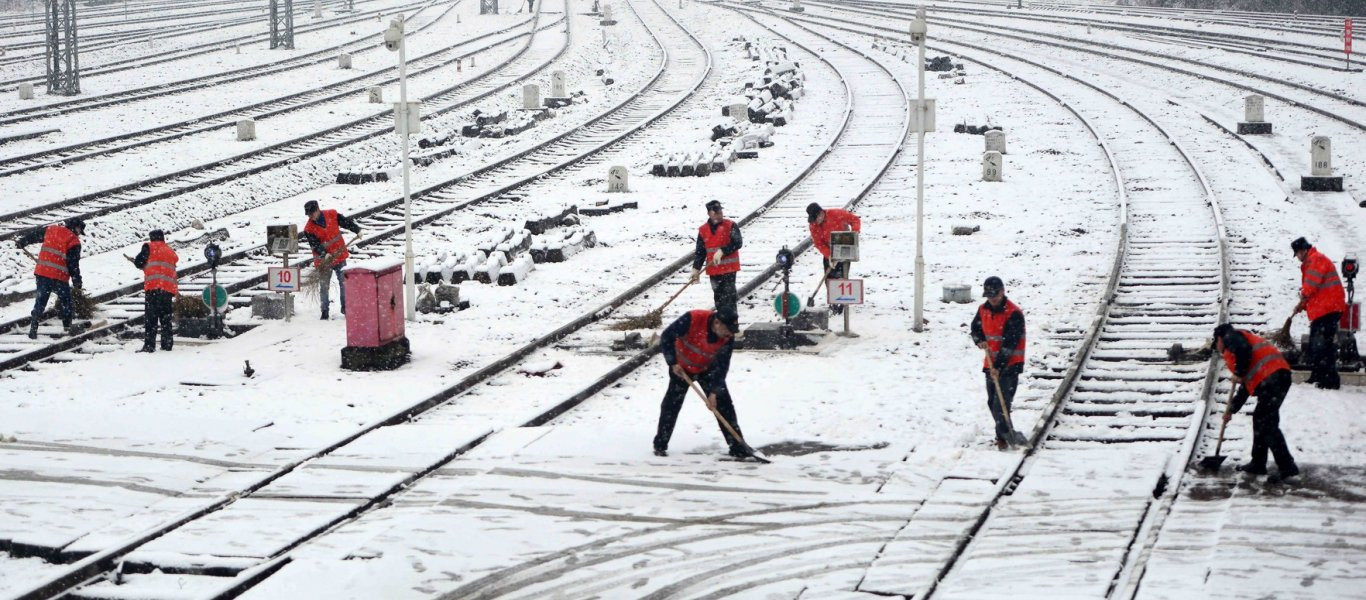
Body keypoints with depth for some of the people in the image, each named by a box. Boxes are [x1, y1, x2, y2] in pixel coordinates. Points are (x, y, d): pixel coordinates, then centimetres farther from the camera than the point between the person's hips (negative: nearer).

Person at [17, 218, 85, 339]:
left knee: (40, 301, 10)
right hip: (60, 277, -4)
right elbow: (73, 263, -6)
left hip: (42, 272, 4)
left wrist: (21, 241, 37)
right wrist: (77, 281, 3)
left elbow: (33, 234, 20)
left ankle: (33, 328, 6)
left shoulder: (50, 230, 9)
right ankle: (68, 327, 14)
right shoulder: (74, 241, -6)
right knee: (65, 302, 11)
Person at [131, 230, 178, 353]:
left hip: (153, 287, -5)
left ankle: (149, 345, -15)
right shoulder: (170, 251, 20)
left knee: (150, 317, -8)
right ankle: (167, 344, 10)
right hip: (168, 288, 5)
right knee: (166, 317, 12)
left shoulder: (149, 247, 4)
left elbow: (139, 263, 2)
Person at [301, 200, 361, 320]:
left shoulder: (332, 215, -6)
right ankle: (325, 312, 11)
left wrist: (357, 230, 4)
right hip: (324, 260, -2)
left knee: (344, 283, 8)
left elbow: (346, 222, 6)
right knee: (324, 286, 1)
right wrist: (324, 254, -32)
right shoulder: (309, 229, -11)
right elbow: (315, 245, -18)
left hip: (339, 256, 2)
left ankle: (345, 307, 21)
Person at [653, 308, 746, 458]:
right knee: (671, 404, -1)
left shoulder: (728, 338, -24)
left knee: (723, 404, -6)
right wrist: (673, 363, -26)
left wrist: (714, 393, -26)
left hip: (708, 369, 2)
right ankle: (660, 445, 12)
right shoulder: (692, 319, -33)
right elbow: (667, 337, -25)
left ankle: (737, 446, 0)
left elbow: (721, 366, -20)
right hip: (682, 367, -2)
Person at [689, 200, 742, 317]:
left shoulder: (730, 226, -4)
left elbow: (738, 243, -13)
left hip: (729, 268, -4)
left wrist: (722, 251, -21)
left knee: (729, 295, -9)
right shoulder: (703, 230, 8)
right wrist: (696, 268, 4)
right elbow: (700, 251, 11)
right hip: (713, 269, 4)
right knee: (718, 297, 8)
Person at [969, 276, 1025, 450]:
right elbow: (976, 328, 22)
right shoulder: (983, 310, 5)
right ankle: (1004, 434, 26)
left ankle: (1004, 436, -12)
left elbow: (1010, 343, -20)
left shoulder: (1014, 314, -17)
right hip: (991, 363, 7)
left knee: (1001, 403, -16)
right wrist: (980, 341, -1)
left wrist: (999, 366, -25)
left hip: (1009, 365, -7)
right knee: (992, 402, 12)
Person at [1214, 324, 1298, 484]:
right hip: (1280, 375, 10)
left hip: (1270, 378, -10)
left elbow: (1243, 349, -15)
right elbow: (1246, 387, 40)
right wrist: (1231, 409, 46)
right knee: (1259, 419, 21)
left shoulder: (1230, 337, 11)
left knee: (1268, 424, -9)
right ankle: (1257, 464, 29)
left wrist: (1239, 373, -2)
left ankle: (1287, 468, -14)